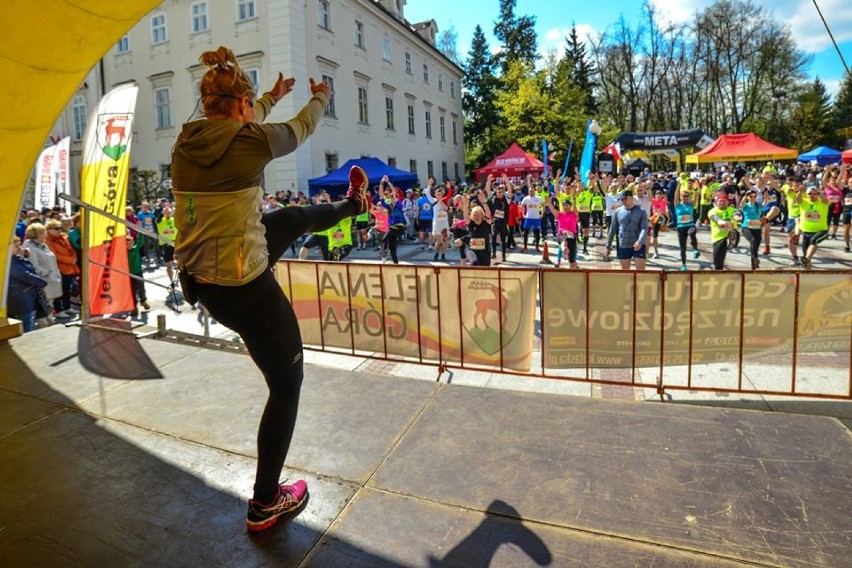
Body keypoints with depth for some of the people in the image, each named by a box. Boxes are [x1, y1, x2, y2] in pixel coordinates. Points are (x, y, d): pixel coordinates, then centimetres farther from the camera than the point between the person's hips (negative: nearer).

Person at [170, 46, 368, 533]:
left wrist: (272, 97, 41)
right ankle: (266, 503, 26)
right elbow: (301, 128, 6)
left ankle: (351, 205, 58)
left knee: (294, 217, 26)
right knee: (287, 382, 11)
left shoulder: (186, 141, 1)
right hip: (244, 289, -7)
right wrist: (321, 97, 29)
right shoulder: (253, 140, -16)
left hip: (198, 279, 8)